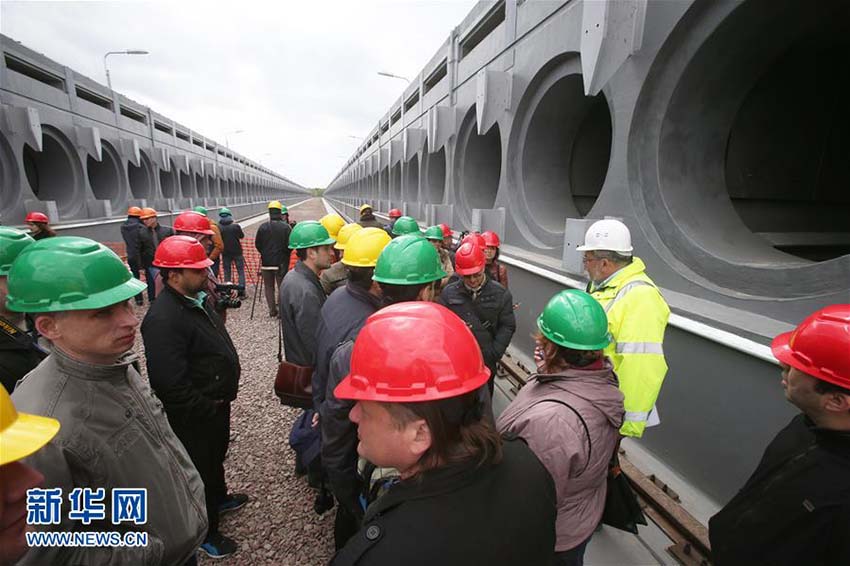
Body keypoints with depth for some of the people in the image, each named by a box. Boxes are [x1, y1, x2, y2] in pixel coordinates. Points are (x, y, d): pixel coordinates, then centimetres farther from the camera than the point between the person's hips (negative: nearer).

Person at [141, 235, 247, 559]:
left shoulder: (195, 299, 1)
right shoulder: (163, 319, -30)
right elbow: (171, 384, -32)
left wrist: (221, 400, 12)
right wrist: (209, 409, -19)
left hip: (216, 404, 9)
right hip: (194, 417, -9)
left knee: (216, 456, 29)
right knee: (202, 470, 13)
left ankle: (219, 498, 54)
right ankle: (206, 533, 35)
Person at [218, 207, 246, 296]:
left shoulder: (218, 228, -8)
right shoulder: (235, 226, -11)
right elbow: (242, 236, 3)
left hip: (225, 253, 2)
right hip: (237, 252, -2)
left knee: (227, 272, 10)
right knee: (241, 271, 6)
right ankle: (242, 292, 2)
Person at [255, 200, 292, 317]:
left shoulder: (263, 227, -4)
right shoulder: (285, 227, -10)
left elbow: (257, 244, 1)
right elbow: (290, 245, -11)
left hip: (266, 262, 2)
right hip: (281, 262, -2)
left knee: (269, 287, 13)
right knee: (282, 286, 8)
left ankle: (272, 310, 13)